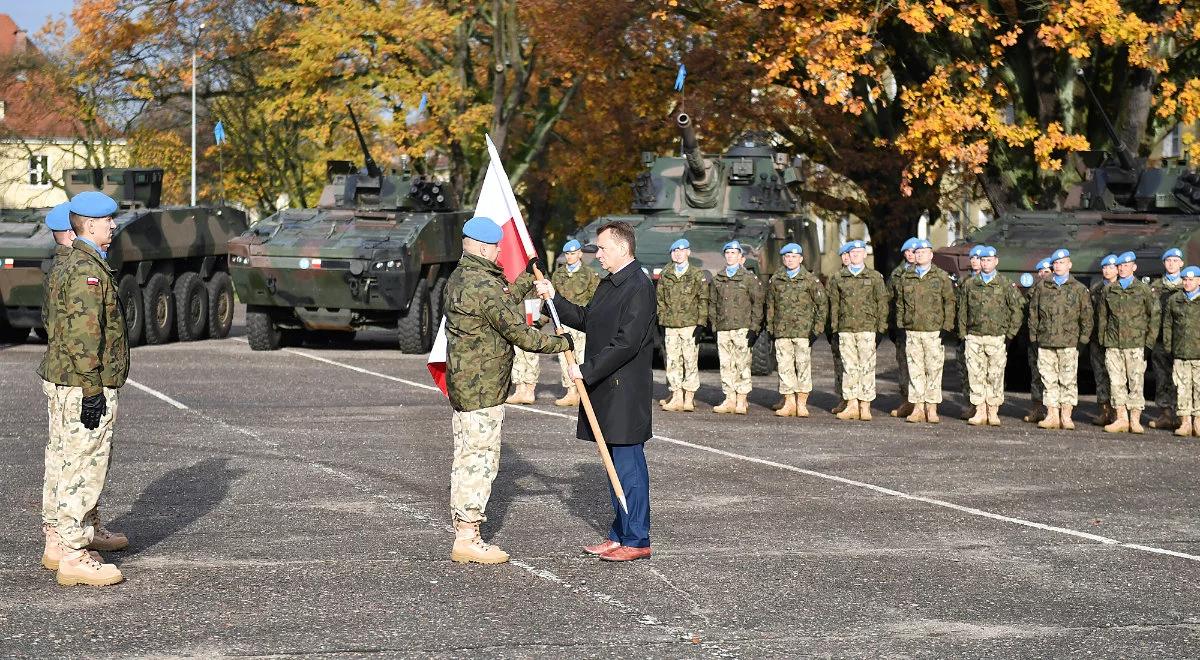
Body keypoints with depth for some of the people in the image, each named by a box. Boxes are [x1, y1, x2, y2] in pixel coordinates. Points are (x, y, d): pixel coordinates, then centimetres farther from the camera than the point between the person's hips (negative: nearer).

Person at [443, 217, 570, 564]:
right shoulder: (485, 287, -19)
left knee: (465, 458, 13)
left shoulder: (457, 279, 12)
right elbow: (519, 333, -17)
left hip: (461, 383, 10)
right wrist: (561, 343, -8)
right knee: (481, 460, -6)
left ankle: (463, 534, 19)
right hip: (483, 390, -10)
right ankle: (468, 539, -5)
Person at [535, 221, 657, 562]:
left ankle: (636, 540, 1)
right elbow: (584, 320, 24)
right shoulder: (608, 284, 16)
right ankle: (620, 534, 21)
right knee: (617, 462, 14)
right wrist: (555, 298, 12)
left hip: (625, 391, -10)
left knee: (629, 463, -5)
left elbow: (626, 343, -21)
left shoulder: (639, 288, -15)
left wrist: (587, 370, -18)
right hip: (605, 390, 10)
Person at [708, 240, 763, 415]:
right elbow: (712, 303, 20)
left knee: (742, 365, -5)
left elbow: (757, 303, -1)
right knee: (726, 365, 4)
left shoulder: (749, 278, 2)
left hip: (742, 328, -4)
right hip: (723, 328, 4)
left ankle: (741, 401, -2)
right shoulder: (717, 279, 15)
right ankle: (730, 400, 9)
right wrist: (713, 325, 11)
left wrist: (754, 328, -7)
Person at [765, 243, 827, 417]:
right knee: (785, 367, 1)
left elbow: (822, 304, 4)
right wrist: (770, 327, 12)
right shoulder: (775, 280, 11)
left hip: (803, 331, -3)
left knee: (803, 366, -3)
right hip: (782, 331, 3)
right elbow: (770, 305, 18)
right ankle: (789, 403, 7)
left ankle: (802, 403, 3)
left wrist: (817, 327, -3)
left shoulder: (811, 280, 3)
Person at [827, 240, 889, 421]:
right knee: (849, 367, 3)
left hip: (867, 327, -2)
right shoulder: (840, 277, 12)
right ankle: (851, 405, 8)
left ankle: (865, 406, -1)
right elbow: (834, 303, 14)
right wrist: (834, 325, 7)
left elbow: (882, 302, 5)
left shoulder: (875, 277, 6)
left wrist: (882, 325, -2)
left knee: (867, 367, -4)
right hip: (845, 328, 2)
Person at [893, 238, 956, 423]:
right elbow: (900, 303, 17)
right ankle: (918, 408, 8)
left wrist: (947, 325, -5)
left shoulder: (942, 276, 4)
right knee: (915, 370, 3)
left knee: (934, 369, -2)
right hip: (912, 330, 3)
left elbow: (950, 302, 3)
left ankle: (932, 409, 4)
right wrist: (900, 324, 9)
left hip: (934, 331, -3)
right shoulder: (905, 277, 12)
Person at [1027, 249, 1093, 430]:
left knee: (1068, 380, -2)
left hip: (1068, 342, -2)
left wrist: (1084, 336, -1)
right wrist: (1033, 334, 7)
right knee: (1048, 379, 3)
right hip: (1045, 341, 2)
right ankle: (1052, 415, 8)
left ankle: (1066, 416, 2)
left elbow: (1086, 314, 6)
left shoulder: (1079, 289, 6)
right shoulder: (1041, 287, 11)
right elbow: (1033, 312, 14)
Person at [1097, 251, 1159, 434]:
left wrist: (1150, 341, -2)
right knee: (1116, 382, 2)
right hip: (1113, 344, 3)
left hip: (1136, 343, -3)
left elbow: (1155, 316, 4)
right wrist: (1102, 340, 12)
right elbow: (1102, 316, 18)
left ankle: (1135, 420, 0)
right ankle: (1121, 419, 7)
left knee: (1136, 382, -4)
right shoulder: (1108, 290, 12)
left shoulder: (1144, 290, 4)